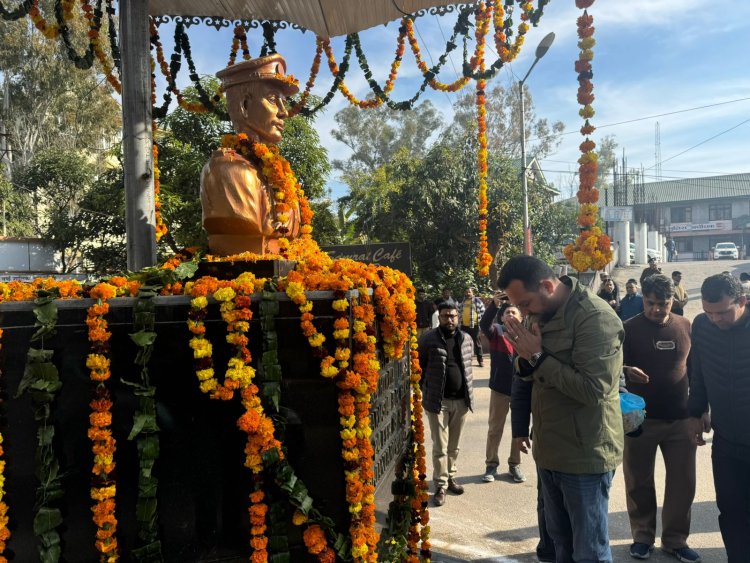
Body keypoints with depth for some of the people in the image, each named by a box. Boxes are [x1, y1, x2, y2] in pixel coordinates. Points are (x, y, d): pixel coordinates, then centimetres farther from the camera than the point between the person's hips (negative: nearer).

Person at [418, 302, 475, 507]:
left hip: (461, 400, 4)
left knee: (454, 444, 15)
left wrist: (468, 392, 13)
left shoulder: (466, 339, 6)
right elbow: (419, 365, 0)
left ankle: (450, 477, 31)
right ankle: (440, 486, 9)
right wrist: (427, 388, -2)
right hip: (437, 400, -4)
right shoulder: (428, 339, -7)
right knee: (440, 446, 0)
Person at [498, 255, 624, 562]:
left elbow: (593, 390, -25)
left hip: (584, 457, -8)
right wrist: (526, 360, -7)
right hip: (550, 452, 8)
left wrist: (538, 357, -21)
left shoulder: (594, 317, -19)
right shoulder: (544, 315, 7)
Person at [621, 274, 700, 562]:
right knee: (639, 482, 9)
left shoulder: (686, 327, 3)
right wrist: (626, 371, -27)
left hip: (680, 418, 3)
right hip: (640, 418, -2)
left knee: (682, 482, 9)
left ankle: (675, 539, 27)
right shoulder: (629, 329, -6)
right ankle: (642, 536, 27)